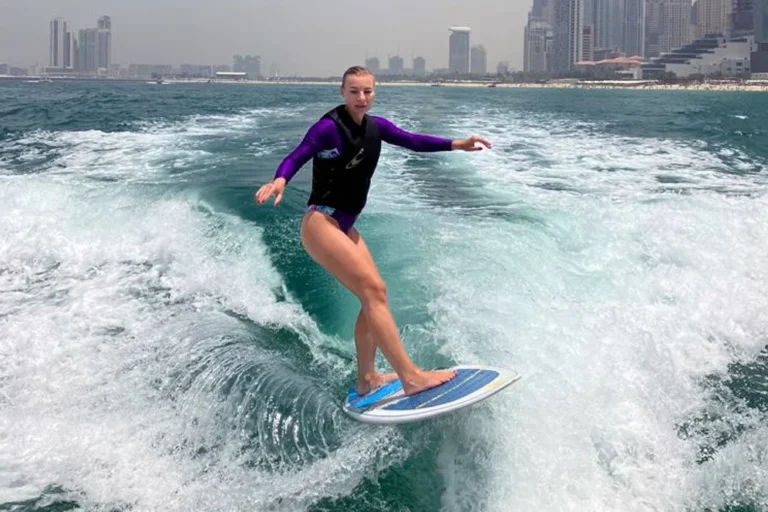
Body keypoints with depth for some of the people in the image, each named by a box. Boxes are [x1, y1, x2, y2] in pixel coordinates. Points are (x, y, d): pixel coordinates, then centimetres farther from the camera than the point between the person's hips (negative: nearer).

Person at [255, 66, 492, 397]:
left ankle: (366, 379, 19)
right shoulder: (329, 126, -13)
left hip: (344, 226, 9)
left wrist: (457, 145, 1)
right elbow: (296, 158, -22)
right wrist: (280, 180, -42)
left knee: (374, 296, 8)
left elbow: (412, 141, 10)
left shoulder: (375, 126, 10)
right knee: (373, 291, -17)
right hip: (321, 223, -9)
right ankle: (410, 376, -18)